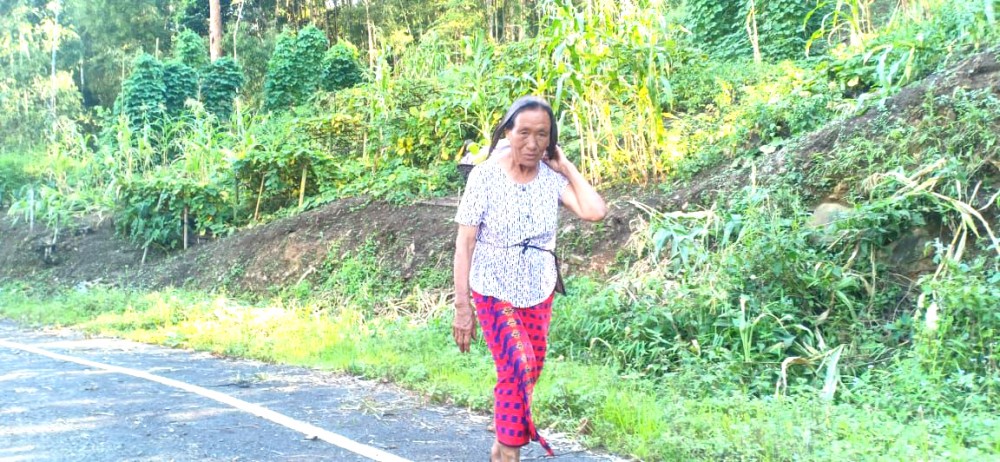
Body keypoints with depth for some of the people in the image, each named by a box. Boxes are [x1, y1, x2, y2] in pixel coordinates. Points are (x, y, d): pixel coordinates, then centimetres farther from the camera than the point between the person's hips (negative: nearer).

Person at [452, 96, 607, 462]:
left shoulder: (552, 178, -5)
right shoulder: (485, 176, -14)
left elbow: (596, 212, -21)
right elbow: (464, 243, -12)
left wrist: (566, 166, -12)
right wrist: (462, 306, -15)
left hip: (539, 293, 4)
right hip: (494, 292, -4)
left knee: (528, 372, 11)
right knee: (520, 365, -20)